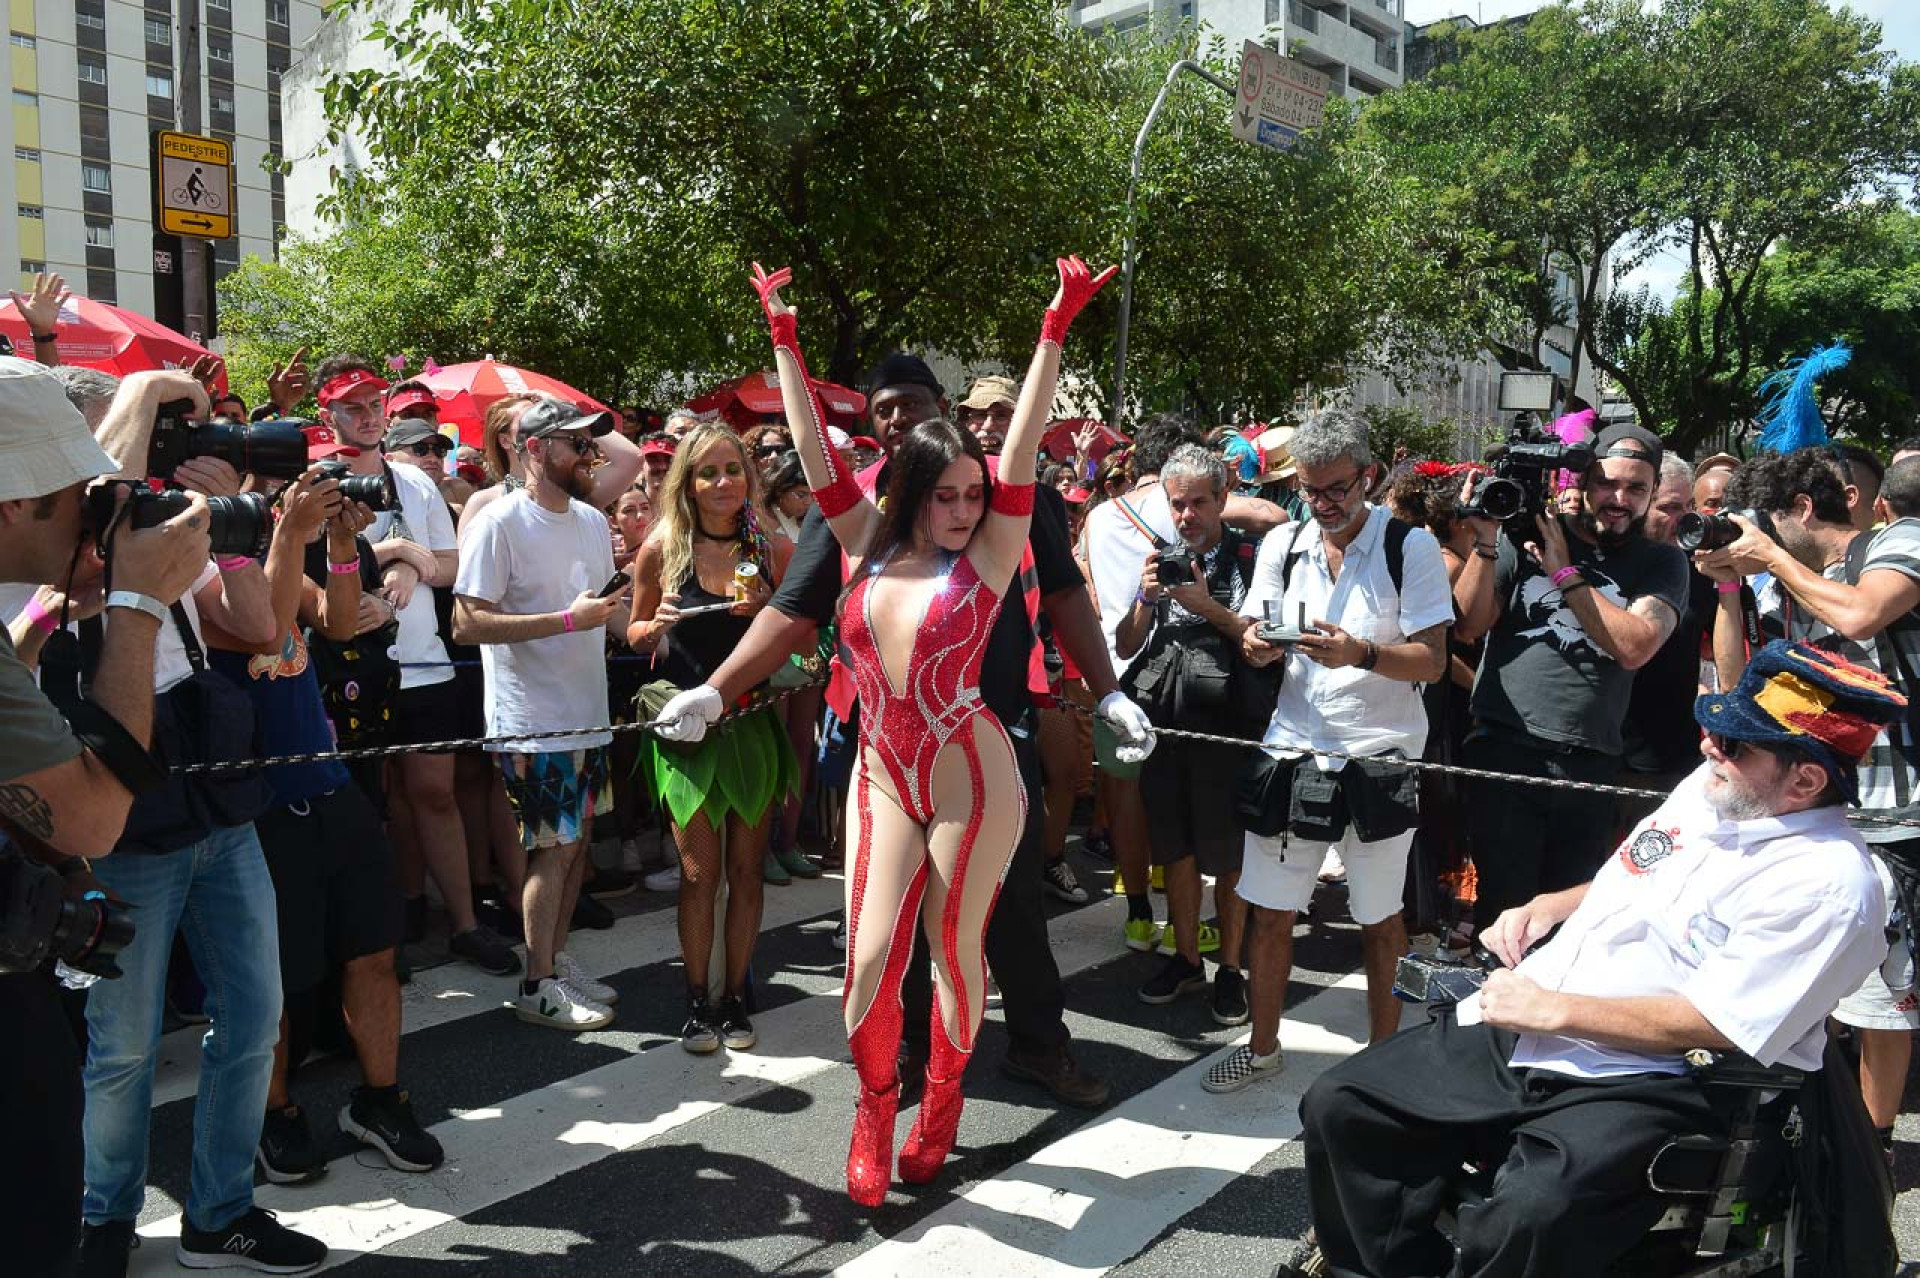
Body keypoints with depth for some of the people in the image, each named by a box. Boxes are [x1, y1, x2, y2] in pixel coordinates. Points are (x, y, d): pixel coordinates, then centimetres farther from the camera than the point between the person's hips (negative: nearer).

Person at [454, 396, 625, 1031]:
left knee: (576, 841, 14)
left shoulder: (592, 520, 11)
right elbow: (469, 623, -20)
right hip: (534, 721, -7)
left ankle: (557, 959, 28)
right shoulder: (499, 523, -14)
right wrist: (569, 619, -24)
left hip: (587, 712, 8)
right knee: (554, 847, -2)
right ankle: (538, 985, 11)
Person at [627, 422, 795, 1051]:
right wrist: (657, 626, -14)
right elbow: (636, 636, 8)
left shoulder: (773, 548, -1)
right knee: (700, 872, 2)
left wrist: (766, 610, -13)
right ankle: (698, 1003, 16)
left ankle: (735, 998, 19)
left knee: (746, 868, 7)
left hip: (753, 722, 1)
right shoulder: (661, 549, -3)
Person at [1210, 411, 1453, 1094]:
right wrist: (1256, 646, -13)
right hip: (1294, 749, 3)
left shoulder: (1412, 547, -6)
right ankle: (1263, 1047, 26)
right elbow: (1254, 635, 11)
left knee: (1380, 918, 12)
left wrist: (1361, 653, -28)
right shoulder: (1282, 544, 6)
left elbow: (1433, 660, -10)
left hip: (1380, 758, -3)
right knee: (1270, 913, 8)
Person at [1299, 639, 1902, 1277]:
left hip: (1645, 1082, -7)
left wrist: (1551, 1009, -15)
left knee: (1532, 1214, -36)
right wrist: (1548, 905, 10)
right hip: (1514, 1034, 8)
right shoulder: (1709, 788, 10)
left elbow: (1713, 1026, -18)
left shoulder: (1830, 882, -15)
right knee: (1336, 1104, -4)